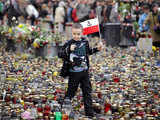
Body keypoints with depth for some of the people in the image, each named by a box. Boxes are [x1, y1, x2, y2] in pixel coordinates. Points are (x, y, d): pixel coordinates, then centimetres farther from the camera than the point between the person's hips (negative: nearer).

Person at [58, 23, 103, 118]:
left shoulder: (84, 42, 3)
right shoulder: (69, 44, -12)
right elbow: (60, 55, -18)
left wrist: (97, 49, 10)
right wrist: (69, 50, -32)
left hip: (84, 71, 4)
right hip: (74, 72, -4)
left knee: (87, 91, 7)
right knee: (71, 91, 2)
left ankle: (89, 112, 13)